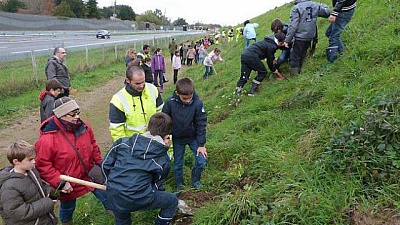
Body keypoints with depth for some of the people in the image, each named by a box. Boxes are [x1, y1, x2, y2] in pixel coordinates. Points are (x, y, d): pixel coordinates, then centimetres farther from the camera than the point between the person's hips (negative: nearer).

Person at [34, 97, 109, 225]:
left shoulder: (84, 127, -10)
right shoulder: (47, 139, -27)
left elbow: (93, 146, 7)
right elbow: (42, 164, -22)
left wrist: (100, 162, 7)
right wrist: (60, 182, -23)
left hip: (89, 174, 5)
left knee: (106, 195, 16)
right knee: (67, 208, 20)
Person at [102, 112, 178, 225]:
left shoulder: (123, 142, 4)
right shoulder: (163, 159, -2)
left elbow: (106, 164, 9)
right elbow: (157, 185, 6)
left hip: (112, 196, 5)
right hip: (138, 199, -5)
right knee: (172, 201, 17)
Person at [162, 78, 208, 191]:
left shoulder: (197, 103, -22)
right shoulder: (170, 103, -22)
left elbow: (201, 124, -14)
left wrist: (201, 144, -11)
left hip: (193, 137, 0)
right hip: (177, 139, 0)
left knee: (202, 161, -4)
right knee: (177, 164, 11)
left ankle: (195, 181, 24)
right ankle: (179, 185, 36)